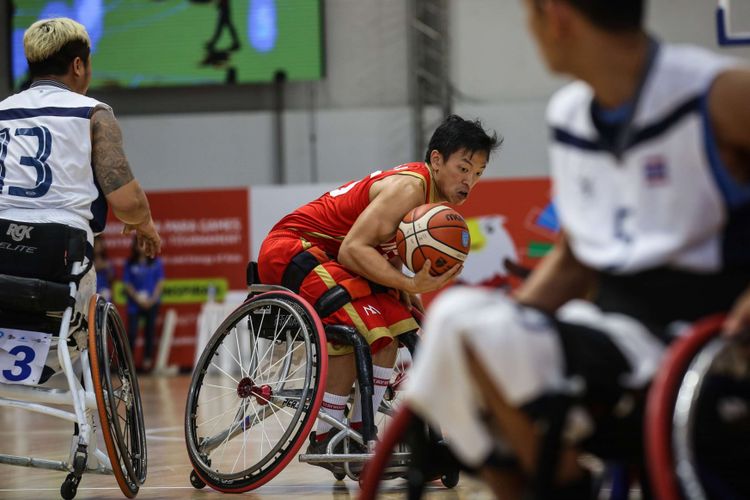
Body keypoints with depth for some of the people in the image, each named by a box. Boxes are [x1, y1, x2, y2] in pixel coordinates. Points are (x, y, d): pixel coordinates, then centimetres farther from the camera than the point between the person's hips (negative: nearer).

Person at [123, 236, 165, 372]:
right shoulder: (130, 264, 4)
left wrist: (153, 299, -9)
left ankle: (147, 360, 10)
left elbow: (160, 282, 3)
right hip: (135, 303, -1)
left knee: (150, 331, 3)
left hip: (152, 303, 1)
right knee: (132, 333, -8)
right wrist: (138, 298, -11)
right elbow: (127, 284, 1)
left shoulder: (156, 263, 5)